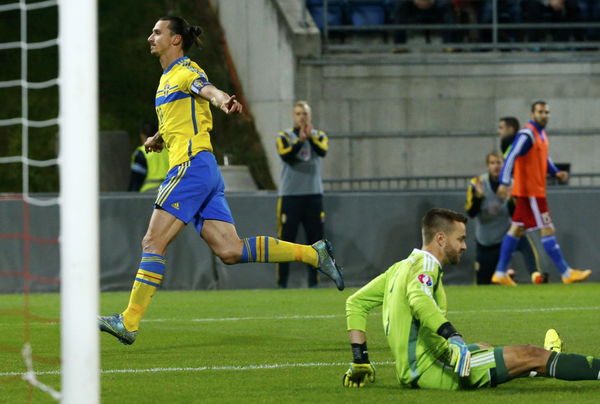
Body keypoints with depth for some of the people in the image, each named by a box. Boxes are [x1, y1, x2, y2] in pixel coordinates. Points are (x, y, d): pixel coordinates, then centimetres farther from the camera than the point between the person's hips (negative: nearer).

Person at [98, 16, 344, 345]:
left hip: (192, 166, -9)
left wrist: (222, 99, -50)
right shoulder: (167, 77, 25)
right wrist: (159, 139, 21)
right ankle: (313, 253, 0)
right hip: (190, 167, 9)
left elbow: (206, 89, -28)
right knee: (230, 250, 0)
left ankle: (129, 322, -11)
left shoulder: (185, 72, -4)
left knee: (153, 243, -10)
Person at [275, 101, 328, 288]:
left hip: (313, 194, 2)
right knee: (286, 237, -6)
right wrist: (300, 140, -30)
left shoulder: (318, 136, 9)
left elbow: (323, 151, -13)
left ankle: (314, 281, 9)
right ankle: (281, 282, -4)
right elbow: (285, 156, -16)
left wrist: (310, 137, -30)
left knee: (315, 237, 2)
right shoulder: (284, 137, 4)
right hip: (290, 195, -2)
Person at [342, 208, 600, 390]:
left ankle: (541, 364, 58)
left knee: (484, 349, 36)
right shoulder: (425, 265, -11)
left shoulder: (401, 268, 17)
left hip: (410, 373, 10)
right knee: (530, 356, -9)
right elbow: (419, 299, -34)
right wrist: (453, 338, -45)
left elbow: (356, 303, 20)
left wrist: (360, 362, 18)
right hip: (431, 371, -10)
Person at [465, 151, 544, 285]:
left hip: (505, 233, 0)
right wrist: (478, 196, -28)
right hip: (485, 242, 0)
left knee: (525, 242, -35)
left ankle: (535, 275, -48)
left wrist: (511, 199, -26)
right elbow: (471, 213, -12)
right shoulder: (476, 184, -6)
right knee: (484, 283, 5)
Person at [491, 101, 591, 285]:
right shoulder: (527, 134, -15)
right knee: (547, 230, -7)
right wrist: (504, 182, -31)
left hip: (536, 190, 10)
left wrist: (555, 172, 11)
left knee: (517, 229, 10)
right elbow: (511, 157, -22)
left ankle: (500, 273, 13)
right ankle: (566, 273, -4)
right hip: (530, 191, -10)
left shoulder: (542, 135, 14)